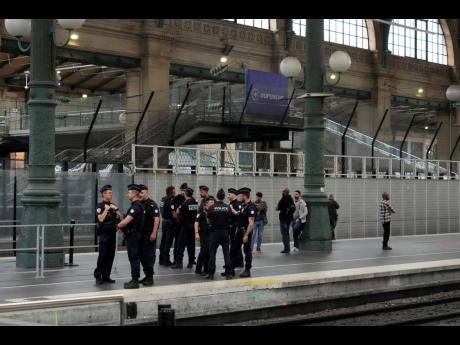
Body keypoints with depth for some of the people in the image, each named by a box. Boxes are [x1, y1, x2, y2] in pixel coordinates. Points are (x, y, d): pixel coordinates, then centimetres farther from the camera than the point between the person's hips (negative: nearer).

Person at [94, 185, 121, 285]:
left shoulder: (113, 205, 14)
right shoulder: (100, 206, -4)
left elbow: (120, 218, 9)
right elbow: (101, 219, -15)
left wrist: (116, 209, -4)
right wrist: (106, 209, -14)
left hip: (112, 233, 6)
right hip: (104, 234, -6)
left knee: (110, 256, 4)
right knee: (102, 255, -7)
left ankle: (106, 276, 10)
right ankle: (98, 276, -1)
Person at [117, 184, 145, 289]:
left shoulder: (136, 206, -19)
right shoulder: (137, 205, 14)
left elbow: (126, 221, -23)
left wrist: (118, 226, -6)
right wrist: (122, 226, 7)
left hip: (133, 235, -10)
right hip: (134, 234, 10)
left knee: (133, 258, -7)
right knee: (134, 258, 14)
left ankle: (135, 281, -5)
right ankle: (135, 279, 20)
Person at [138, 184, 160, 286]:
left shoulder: (152, 204, -9)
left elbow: (156, 219, -16)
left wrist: (154, 233, -21)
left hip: (149, 235, -8)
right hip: (140, 234, 8)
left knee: (149, 255, -4)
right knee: (141, 255, 11)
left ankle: (150, 277, 0)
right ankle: (147, 275, 21)